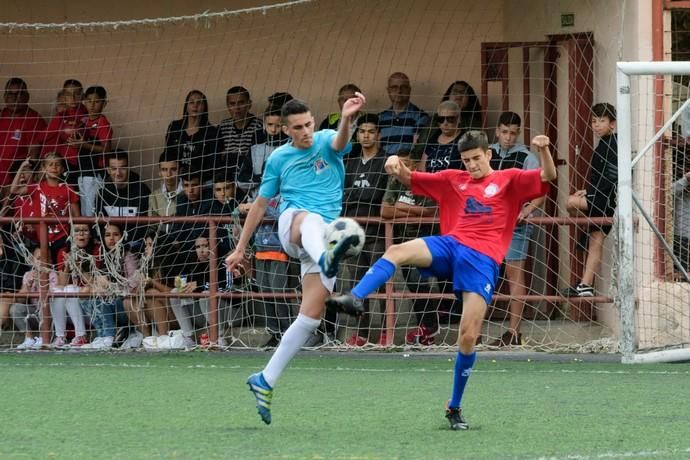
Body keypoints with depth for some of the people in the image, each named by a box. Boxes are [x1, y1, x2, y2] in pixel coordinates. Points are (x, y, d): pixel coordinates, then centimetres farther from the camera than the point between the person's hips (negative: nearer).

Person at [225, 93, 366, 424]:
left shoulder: (326, 141, 5)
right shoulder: (278, 159, 11)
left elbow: (339, 142, -22)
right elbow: (260, 204, 20)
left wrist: (346, 120, -45)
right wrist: (240, 248, 19)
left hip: (323, 236, 1)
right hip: (291, 224, -1)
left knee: (311, 315, -9)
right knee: (309, 218, -40)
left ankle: (265, 381, 1)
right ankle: (327, 258, -78)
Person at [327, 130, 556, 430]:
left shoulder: (509, 180, 12)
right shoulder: (453, 180, 21)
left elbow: (548, 177, 1)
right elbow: (409, 179, 24)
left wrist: (544, 150, -19)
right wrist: (397, 165, 1)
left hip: (483, 258, -3)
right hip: (451, 245, 3)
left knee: (468, 337, -8)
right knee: (397, 251, -28)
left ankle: (454, 408, 7)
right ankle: (354, 298, -43)